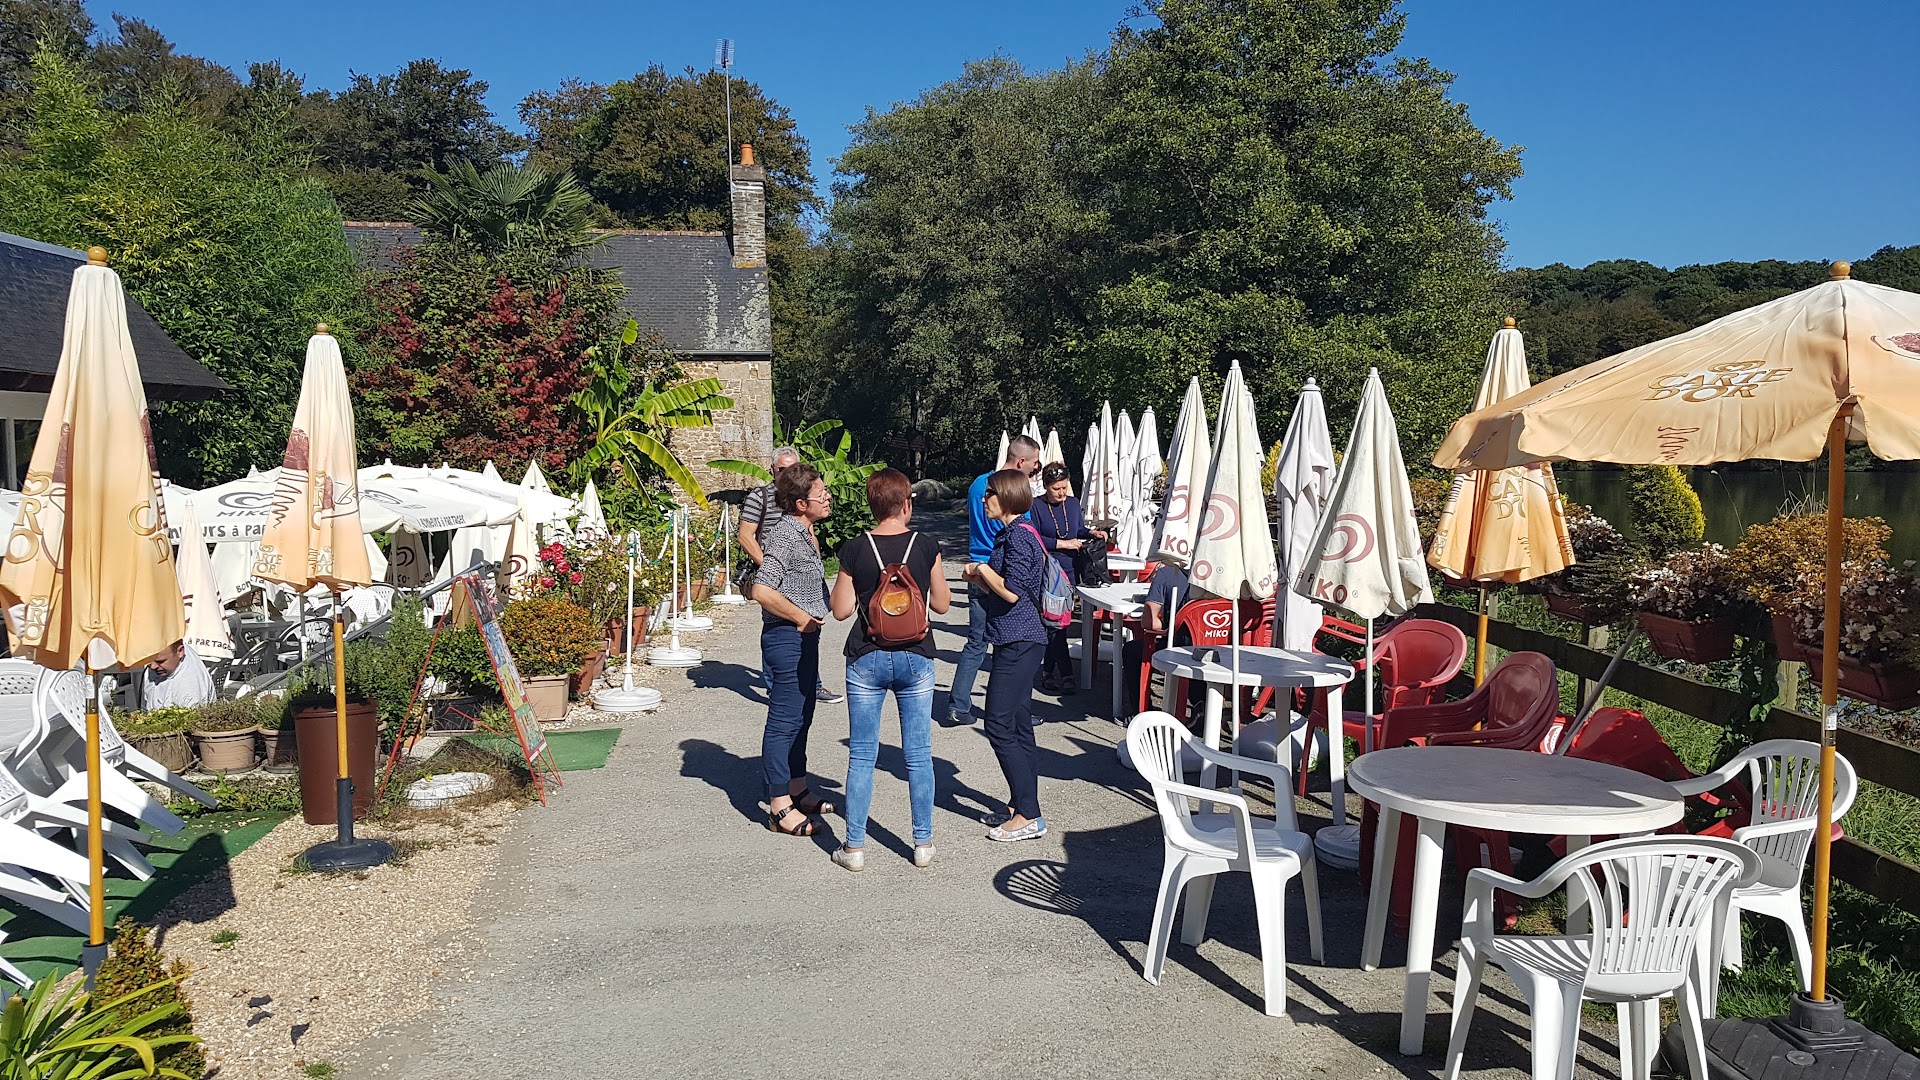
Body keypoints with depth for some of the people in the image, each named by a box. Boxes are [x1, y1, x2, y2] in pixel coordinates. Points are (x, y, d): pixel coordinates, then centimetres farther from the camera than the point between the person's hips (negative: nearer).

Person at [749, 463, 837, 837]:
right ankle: (780, 806, 4)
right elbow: (762, 590, -26)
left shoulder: (805, 533, 13)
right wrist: (801, 617, -17)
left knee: (801, 717, 18)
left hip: (805, 637, 10)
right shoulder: (785, 535, -18)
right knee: (784, 721, -3)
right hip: (787, 637, -10)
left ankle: (798, 791, 30)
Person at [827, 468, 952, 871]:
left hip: (866, 660, 0)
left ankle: (854, 846, 13)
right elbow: (941, 603, 2)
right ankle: (923, 843, 17)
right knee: (918, 755, 10)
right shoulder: (926, 546, -6)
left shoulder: (855, 550, -7)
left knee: (861, 756, 8)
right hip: (915, 659, 0)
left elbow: (841, 609, -4)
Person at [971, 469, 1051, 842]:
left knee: (1000, 725, -8)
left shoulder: (1019, 536, -15)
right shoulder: (1010, 534, 16)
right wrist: (982, 578, 6)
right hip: (1017, 640, 11)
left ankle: (1028, 816, -5)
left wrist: (984, 570, -7)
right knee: (1018, 726, 13)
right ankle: (1021, 806, 20)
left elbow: (1011, 592, -22)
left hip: (1019, 641, -11)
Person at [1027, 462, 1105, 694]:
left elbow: (1080, 530, 22)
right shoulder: (1035, 507, -8)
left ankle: (1048, 671, 22)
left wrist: (1092, 532, 0)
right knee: (1055, 623, -7)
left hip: (1069, 571, 6)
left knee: (1056, 622, 11)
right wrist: (1063, 544, -16)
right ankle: (1066, 674, -6)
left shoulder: (1073, 503, 10)